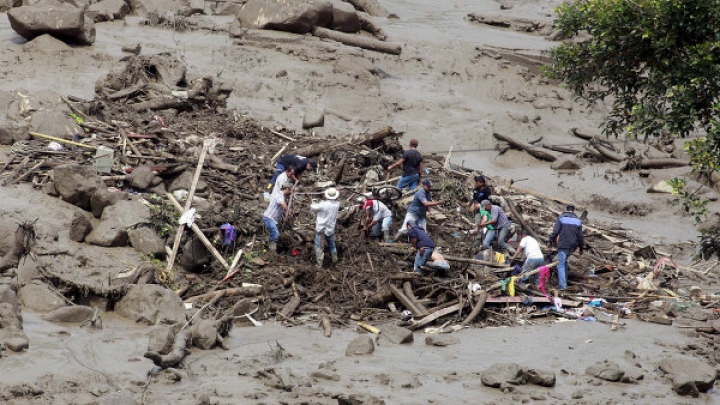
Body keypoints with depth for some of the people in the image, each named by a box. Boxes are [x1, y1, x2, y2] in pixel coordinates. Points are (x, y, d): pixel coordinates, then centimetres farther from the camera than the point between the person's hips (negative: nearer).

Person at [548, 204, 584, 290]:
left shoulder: (561, 218, -3)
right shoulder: (578, 221, 10)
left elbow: (555, 231, -10)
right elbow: (580, 236, 11)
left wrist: (551, 240, 6)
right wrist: (581, 247, 21)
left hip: (563, 245, -5)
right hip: (572, 246, 5)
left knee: (561, 265, -3)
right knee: (564, 262, 24)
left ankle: (562, 285, -12)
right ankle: (564, 282, 22)